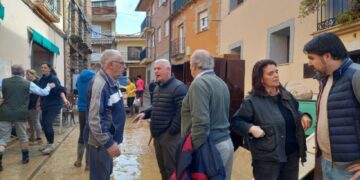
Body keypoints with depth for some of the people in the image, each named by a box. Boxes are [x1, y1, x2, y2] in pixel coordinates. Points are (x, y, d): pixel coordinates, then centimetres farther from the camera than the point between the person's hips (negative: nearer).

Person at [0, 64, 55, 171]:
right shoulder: (28, 84, 1)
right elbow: (43, 92, 9)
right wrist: (49, 86, 28)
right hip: (21, 115, 0)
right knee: (23, 137, 16)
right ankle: (25, 158, 29)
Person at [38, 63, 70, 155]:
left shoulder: (54, 79, -16)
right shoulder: (42, 79, 6)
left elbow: (60, 89, -31)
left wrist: (64, 99, -47)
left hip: (54, 105, -7)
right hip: (45, 105, 8)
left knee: (48, 124, -13)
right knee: (43, 124, 10)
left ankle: (51, 145, 2)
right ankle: (49, 142, 27)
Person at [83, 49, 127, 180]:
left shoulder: (111, 82, 7)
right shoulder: (100, 84, -25)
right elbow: (94, 119, -30)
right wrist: (108, 143, -29)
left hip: (108, 137, 10)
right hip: (101, 141, -10)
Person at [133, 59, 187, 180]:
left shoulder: (178, 87, -16)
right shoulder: (157, 88, 15)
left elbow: (182, 112, -22)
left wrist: (172, 130, -21)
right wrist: (145, 113, 7)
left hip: (170, 136, -9)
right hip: (158, 135, 9)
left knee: (171, 169, 0)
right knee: (162, 168, 19)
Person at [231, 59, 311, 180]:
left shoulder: (287, 96, 9)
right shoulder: (252, 101, -12)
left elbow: (296, 114, 24)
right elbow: (235, 122, -9)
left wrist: (304, 116, 3)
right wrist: (251, 128, -25)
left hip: (292, 154, 7)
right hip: (267, 158, -6)